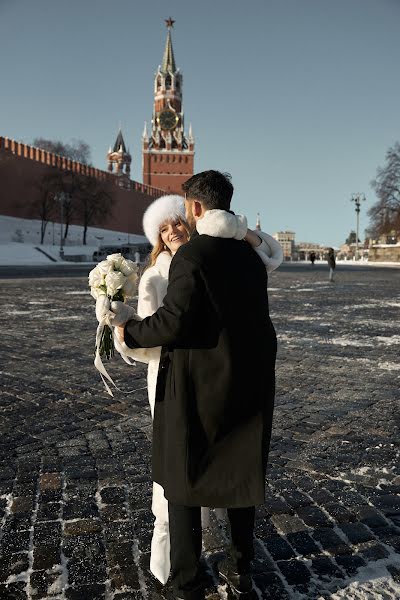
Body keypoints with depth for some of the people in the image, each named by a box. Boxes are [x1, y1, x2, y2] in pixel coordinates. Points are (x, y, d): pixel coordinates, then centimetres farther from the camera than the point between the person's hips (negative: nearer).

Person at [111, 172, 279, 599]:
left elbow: (173, 322, -21)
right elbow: (251, 319, 10)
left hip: (197, 387, -6)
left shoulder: (191, 254, -16)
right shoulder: (250, 254, 5)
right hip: (248, 384, 7)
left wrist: (128, 331, -5)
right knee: (241, 476, 20)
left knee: (184, 480, 11)